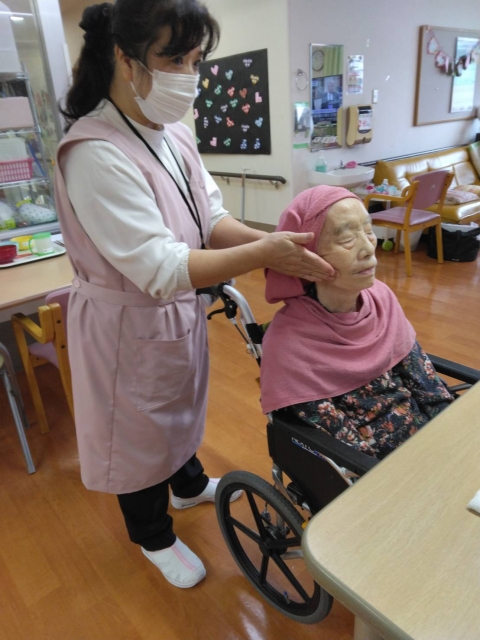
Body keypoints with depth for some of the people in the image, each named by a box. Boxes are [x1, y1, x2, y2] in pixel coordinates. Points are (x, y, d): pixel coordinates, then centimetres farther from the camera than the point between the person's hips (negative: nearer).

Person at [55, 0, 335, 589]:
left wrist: (269, 239, -19)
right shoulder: (95, 153, -27)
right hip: (127, 325, -8)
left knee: (180, 405, 28)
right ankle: (154, 538, 46)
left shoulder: (175, 134, -1)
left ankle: (189, 485, 60)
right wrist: (263, 254, -34)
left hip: (181, 311, 8)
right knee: (139, 428, 16)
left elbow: (211, 218, -2)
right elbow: (158, 267, -31)